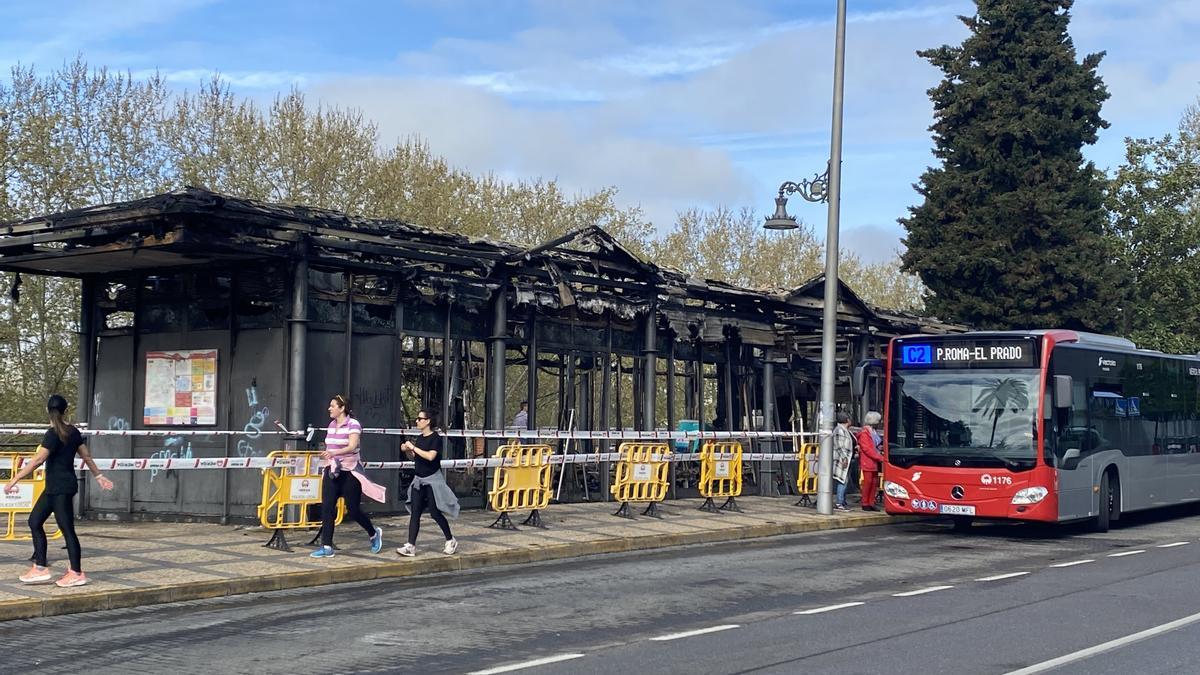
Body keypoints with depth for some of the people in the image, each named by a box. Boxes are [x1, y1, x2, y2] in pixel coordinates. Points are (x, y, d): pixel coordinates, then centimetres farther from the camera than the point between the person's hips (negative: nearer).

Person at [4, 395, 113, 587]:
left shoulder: (53, 434, -15)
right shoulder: (73, 432, 8)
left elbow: (37, 460, -23)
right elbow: (87, 457, 15)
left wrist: (14, 479, -23)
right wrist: (99, 476, 26)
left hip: (60, 488, -9)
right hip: (54, 488, 9)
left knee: (67, 529, -3)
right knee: (34, 521, 13)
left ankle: (77, 573, 2)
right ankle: (40, 568, 14)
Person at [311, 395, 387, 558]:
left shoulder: (353, 425, -12)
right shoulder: (331, 425, 9)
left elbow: (352, 447, -25)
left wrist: (333, 453, -38)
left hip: (349, 472, -6)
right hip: (332, 471, 6)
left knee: (353, 510, 1)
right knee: (327, 508, -5)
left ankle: (374, 533, 27)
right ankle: (327, 547, -1)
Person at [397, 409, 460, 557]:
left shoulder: (435, 438, -12)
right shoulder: (419, 438, 10)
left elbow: (430, 456, -26)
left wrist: (413, 447, -21)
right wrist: (407, 450, 2)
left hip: (432, 479, -7)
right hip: (419, 479, 7)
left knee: (435, 513, -2)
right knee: (414, 513, -2)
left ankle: (451, 541, 16)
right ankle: (410, 546, -5)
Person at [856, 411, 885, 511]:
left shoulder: (873, 432, 18)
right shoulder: (864, 433, -10)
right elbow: (867, 449, -17)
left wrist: (880, 457, 7)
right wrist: (880, 457, -19)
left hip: (875, 462, 9)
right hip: (867, 462, -9)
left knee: (875, 483, 7)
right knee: (867, 483, -7)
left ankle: (871, 503, 13)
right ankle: (865, 504, 0)